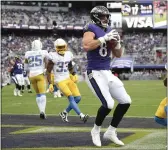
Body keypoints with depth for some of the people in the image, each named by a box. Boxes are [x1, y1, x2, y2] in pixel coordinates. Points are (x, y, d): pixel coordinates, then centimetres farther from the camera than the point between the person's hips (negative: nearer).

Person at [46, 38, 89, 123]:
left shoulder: (68, 55, 7)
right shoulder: (53, 56, -10)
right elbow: (48, 71, -6)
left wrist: (74, 75, 5)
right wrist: (50, 84, -13)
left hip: (68, 79, 6)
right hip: (59, 81, -6)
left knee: (78, 98, -1)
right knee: (71, 98, -18)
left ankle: (64, 113, 14)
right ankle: (81, 116, -22)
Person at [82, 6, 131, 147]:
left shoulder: (109, 30, 14)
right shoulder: (91, 29, -8)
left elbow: (118, 55, 18)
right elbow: (86, 46, -29)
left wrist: (117, 43, -2)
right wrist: (104, 38, -23)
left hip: (108, 73, 8)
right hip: (95, 74, -8)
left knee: (126, 101, 5)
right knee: (108, 104, -21)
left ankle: (111, 132, 18)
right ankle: (96, 130, 6)